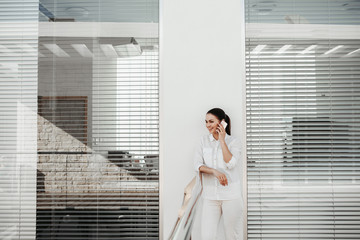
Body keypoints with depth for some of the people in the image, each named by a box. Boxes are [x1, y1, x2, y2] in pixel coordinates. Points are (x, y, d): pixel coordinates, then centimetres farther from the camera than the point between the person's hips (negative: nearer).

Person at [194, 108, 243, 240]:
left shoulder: (233, 141, 0)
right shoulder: (204, 140, 8)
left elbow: (230, 164, -15)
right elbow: (197, 164, -1)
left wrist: (222, 140, -11)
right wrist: (214, 171, -17)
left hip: (231, 196, -2)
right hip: (210, 196, 2)